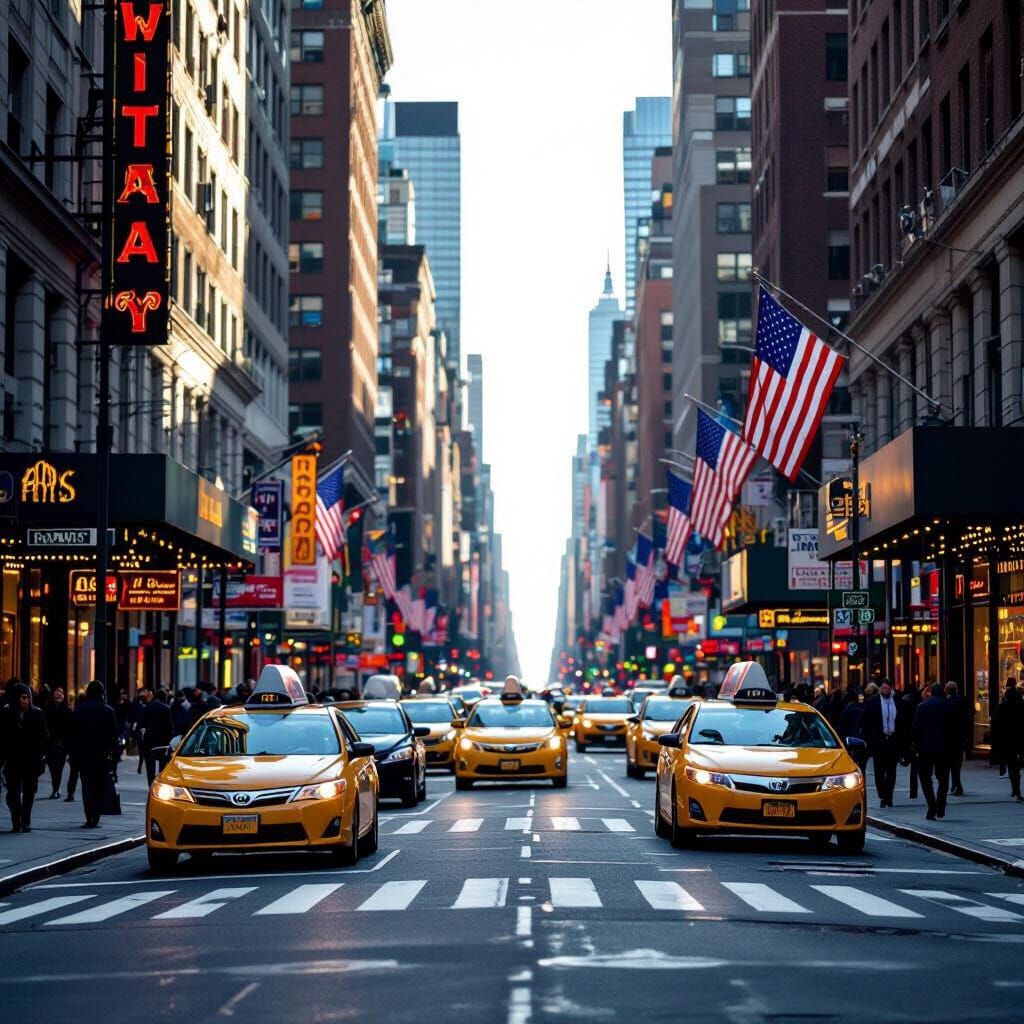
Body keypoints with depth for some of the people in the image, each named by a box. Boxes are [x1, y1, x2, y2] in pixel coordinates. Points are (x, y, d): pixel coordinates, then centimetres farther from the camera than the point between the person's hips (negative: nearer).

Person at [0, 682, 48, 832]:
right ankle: (16, 823, 9)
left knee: (29, 792, 3)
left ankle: (25, 822, 11)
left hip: (32, 760, 0)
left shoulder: (36, 714, 2)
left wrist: (42, 755, -5)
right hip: (13, 760, 0)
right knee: (14, 792, 0)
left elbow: (43, 736, 2)